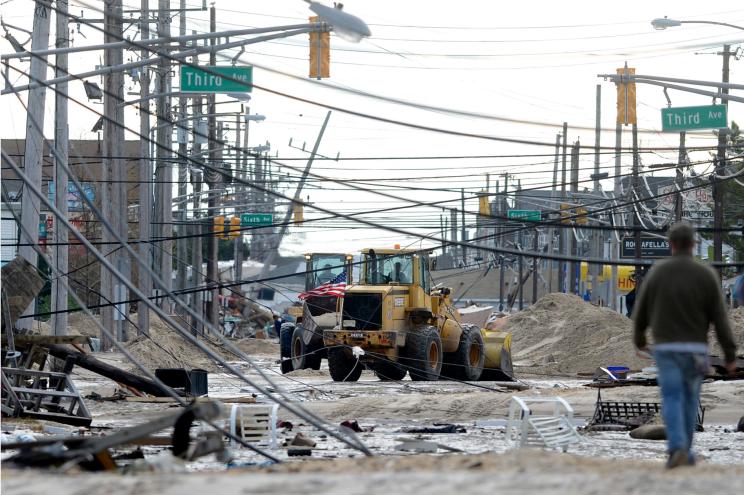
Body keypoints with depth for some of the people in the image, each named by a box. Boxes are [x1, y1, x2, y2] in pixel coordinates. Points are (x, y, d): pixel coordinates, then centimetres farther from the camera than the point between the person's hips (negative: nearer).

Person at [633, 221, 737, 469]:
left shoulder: (656, 273, -3)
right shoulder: (706, 275, -6)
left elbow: (641, 311, 7)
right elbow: (720, 318, -6)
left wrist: (639, 339, 27)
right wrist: (730, 355, -1)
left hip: (665, 348, 0)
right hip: (695, 349, 0)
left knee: (672, 400, -4)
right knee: (689, 399, 16)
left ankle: (677, 449, -24)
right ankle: (684, 452, 22)